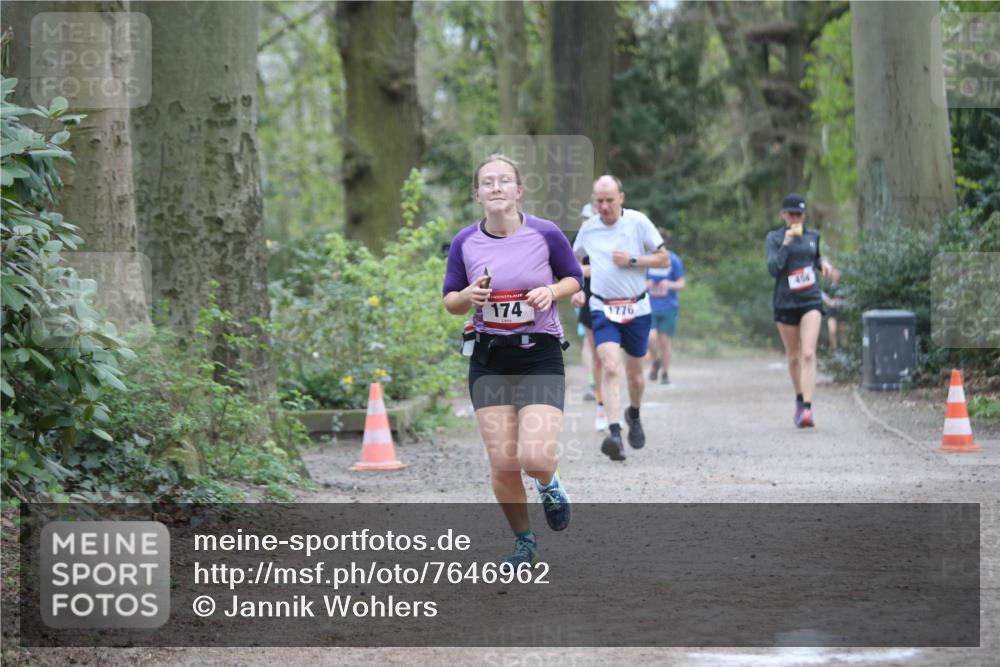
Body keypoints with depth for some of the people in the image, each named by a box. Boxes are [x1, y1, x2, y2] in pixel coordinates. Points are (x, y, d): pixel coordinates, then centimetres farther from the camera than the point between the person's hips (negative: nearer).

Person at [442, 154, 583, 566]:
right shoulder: (465, 243, -1)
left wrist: (551, 291, -12)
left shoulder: (545, 235, -6)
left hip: (541, 356, -2)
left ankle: (548, 485, 21)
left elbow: (573, 278, 9)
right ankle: (523, 540, 22)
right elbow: (449, 301, 9)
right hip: (490, 359, 2)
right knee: (503, 466, -2)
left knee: (535, 458, -18)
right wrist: (468, 296, -13)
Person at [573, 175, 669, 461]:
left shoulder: (638, 222, -5)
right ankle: (614, 433, -29)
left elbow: (664, 259, -2)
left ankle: (634, 414, 43)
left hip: (636, 309, 0)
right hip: (603, 309, 0)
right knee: (611, 367, -20)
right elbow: (574, 258, 23)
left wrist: (632, 260, -15)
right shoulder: (588, 228, 3)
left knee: (635, 374, 11)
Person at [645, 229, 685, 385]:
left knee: (664, 341, 1)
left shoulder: (674, 260, -4)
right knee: (651, 337, -17)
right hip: (650, 306, 1)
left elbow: (682, 283, -1)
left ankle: (665, 373, 18)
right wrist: (646, 284, -12)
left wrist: (670, 285, -22)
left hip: (669, 307, -1)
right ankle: (656, 361, 12)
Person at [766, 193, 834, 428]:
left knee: (808, 355, -16)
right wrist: (786, 243, -22)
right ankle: (800, 401, 34)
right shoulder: (774, 237, -2)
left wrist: (823, 263, 7)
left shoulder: (813, 236, 8)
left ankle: (807, 409, -25)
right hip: (785, 303, 0)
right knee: (794, 357, 11)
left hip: (811, 302, 0)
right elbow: (773, 268, -15)